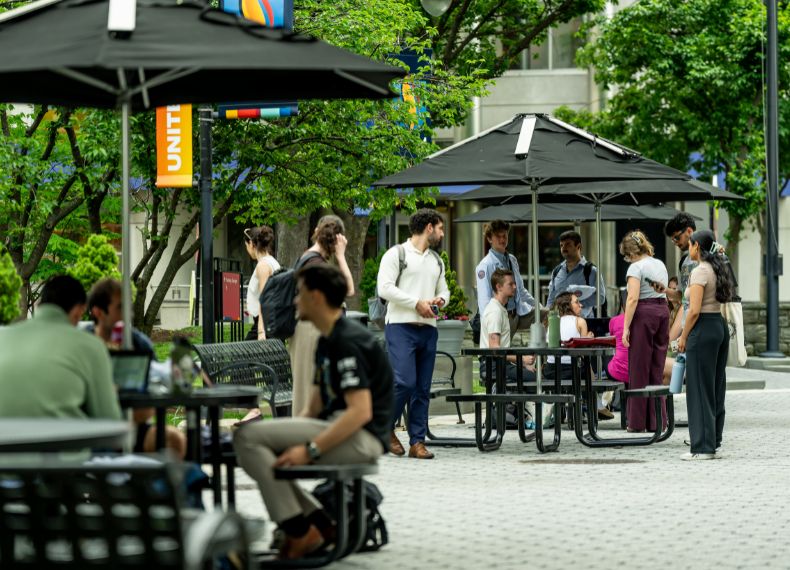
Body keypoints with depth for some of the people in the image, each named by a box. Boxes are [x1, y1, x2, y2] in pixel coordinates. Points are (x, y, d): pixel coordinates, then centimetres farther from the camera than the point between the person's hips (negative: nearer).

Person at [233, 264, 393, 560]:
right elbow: (314, 409, 21)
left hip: (360, 438, -11)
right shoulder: (327, 342, 18)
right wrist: (283, 435, 6)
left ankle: (300, 532, -13)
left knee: (248, 437, -16)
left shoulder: (348, 342, -15)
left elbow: (361, 412, -23)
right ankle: (315, 520, 4)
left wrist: (310, 450, -26)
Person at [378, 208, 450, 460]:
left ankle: (417, 441, 6)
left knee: (423, 388, 3)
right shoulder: (396, 254, -1)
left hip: (428, 329, 7)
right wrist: (417, 303, -13)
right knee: (404, 382, -16)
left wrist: (440, 299, 3)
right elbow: (384, 288, -11)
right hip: (401, 326, -7)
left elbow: (444, 290, 28)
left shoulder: (436, 260, 22)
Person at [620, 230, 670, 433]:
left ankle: (638, 422, 1)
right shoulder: (660, 265, 15)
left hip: (644, 314, -7)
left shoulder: (636, 267, -9)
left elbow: (633, 298, -16)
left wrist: (626, 327, -16)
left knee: (639, 370, -1)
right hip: (663, 311, 7)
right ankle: (657, 420, 9)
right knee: (657, 369, 10)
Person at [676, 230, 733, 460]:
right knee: (717, 387, 13)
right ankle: (714, 441, 20)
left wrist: (683, 336, -10)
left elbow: (694, 310, -19)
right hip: (721, 326, 9)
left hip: (703, 329, -9)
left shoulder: (699, 272, -15)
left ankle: (703, 447, -4)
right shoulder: (718, 269, 12)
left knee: (700, 389, -4)